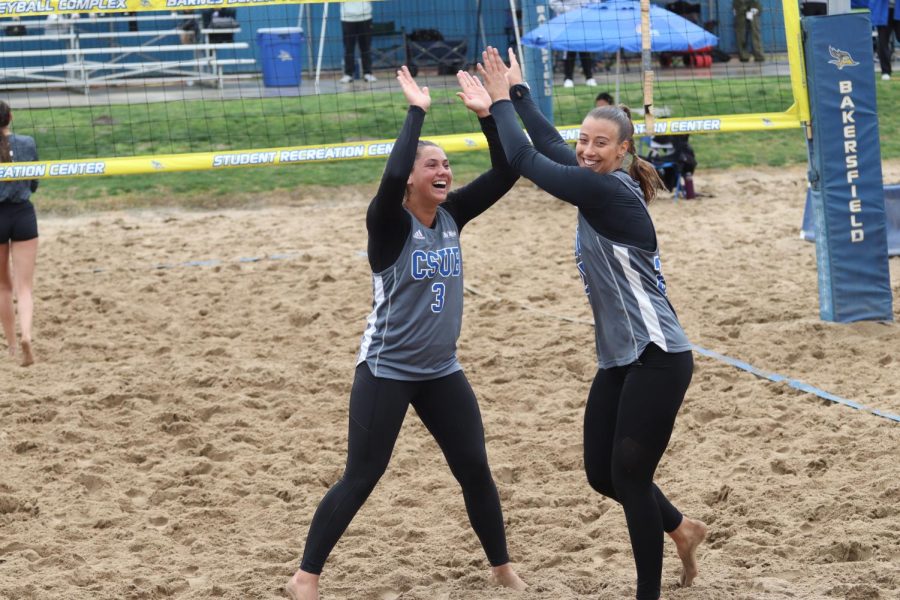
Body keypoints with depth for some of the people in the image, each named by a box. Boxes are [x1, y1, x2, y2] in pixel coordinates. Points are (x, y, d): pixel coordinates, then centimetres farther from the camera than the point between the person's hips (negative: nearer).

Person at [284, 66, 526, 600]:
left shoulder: (452, 215, 1)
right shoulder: (389, 224, -15)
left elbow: (505, 174, -6)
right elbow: (391, 177, -36)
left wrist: (487, 114, -17)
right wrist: (417, 112, -28)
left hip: (441, 370, 6)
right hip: (386, 370, -6)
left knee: (475, 469, 9)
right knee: (360, 479, -2)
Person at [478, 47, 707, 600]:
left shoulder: (611, 190, -16)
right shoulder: (598, 185, 8)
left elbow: (523, 160, -13)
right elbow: (548, 144, 25)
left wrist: (501, 99, 0)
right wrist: (517, 90, 27)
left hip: (657, 359, -9)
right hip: (620, 358, 9)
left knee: (629, 476, -6)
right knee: (602, 474, 11)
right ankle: (681, 529, 35)